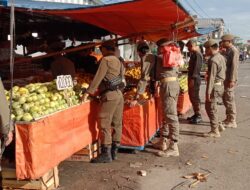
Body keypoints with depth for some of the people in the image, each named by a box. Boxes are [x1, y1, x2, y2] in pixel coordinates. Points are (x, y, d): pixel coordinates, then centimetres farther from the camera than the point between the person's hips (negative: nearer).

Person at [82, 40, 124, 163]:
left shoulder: (105, 60, -6)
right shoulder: (118, 61, 18)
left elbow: (98, 78, -11)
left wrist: (88, 92, -8)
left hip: (110, 95, -9)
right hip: (119, 94, 9)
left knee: (105, 124, -5)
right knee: (117, 123, 9)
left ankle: (106, 154, -3)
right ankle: (114, 151, 17)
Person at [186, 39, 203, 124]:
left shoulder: (197, 54, -15)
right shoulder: (193, 54, 16)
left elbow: (196, 68, -22)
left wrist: (192, 79, -24)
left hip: (195, 79, -10)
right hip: (192, 78, 10)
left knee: (195, 97, -5)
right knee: (192, 97, 13)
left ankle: (198, 116, 2)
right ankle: (196, 114, 22)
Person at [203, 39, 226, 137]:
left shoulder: (213, 60, -18)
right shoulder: (221, 57, 12)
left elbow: (211, 77, -21)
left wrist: (208, 91, -20)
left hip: (215, 86, -10)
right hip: (220, 84, 10)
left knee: (211, 108, -2)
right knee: (209, 106, 18)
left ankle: (215, 131, 4)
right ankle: (216, 125, 26)